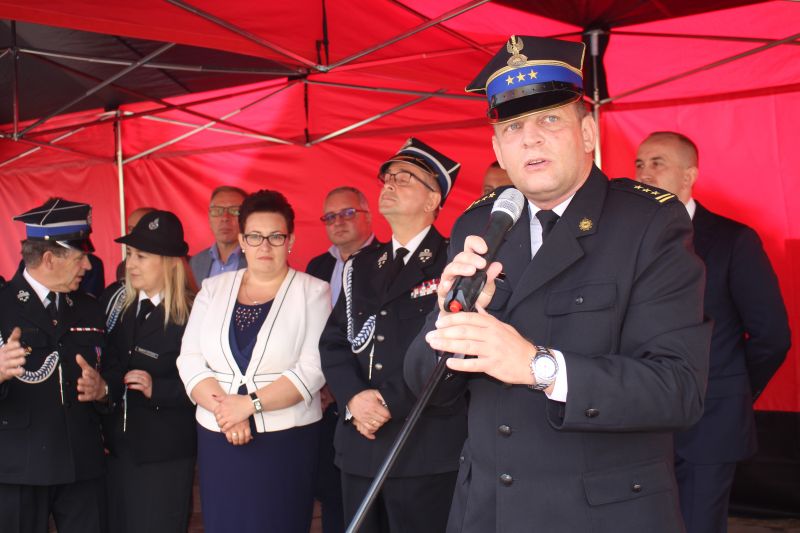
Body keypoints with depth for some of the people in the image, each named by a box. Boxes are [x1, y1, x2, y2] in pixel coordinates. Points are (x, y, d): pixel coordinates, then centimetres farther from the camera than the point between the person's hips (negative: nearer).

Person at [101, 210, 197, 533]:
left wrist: (157, 389, -22)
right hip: (116, 447, 6)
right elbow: (108, 370, 12)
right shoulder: (119, 306, 7)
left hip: (163, 456, -6)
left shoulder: (193, 315, -13)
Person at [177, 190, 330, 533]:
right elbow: (190, 360, 3)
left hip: (287, 440, -3)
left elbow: (313, 369, -10)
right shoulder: (213, 289, 10)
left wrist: (250, 404, -15)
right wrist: (223, 408, -12)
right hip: (218, 439, 3)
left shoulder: (313, 292, 0)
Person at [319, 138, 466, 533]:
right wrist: (354, 397, -9)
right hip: (359, 446, 6)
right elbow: (333, 342, 9)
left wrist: (390, 403, -15)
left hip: (428, 449, -5)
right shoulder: (361, 267, 15)